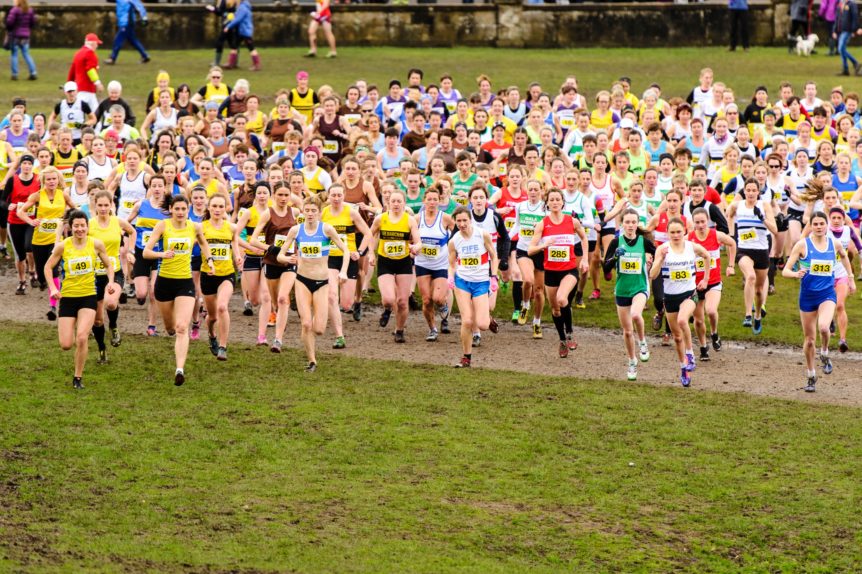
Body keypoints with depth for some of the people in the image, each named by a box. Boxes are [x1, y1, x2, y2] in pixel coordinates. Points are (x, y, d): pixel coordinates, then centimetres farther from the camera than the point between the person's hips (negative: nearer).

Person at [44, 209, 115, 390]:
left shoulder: (96, 244, -5)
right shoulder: (63, 246, -7)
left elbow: (108, 265, 11)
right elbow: (48, 267, 5)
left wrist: (111, 281, -8)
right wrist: (53, 288, -9)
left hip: (88, 296, -1)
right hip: (68, 297, 1)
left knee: (82, 338, -19)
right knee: (66, 345, -3)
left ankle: (78, 378, -1)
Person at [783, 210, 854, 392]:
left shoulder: (834, 244, 1)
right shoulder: (802, 244, -7)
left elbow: (843, 256, 26)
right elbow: (785, 271, -9)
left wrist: (851, 278, 27)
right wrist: (796, 273, -29)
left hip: (827, 294, 0)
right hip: (807, 295, 0)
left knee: (823, 327, -29)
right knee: (809, 339, 6)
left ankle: (825, 355, 2)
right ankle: (811, 377, 24)